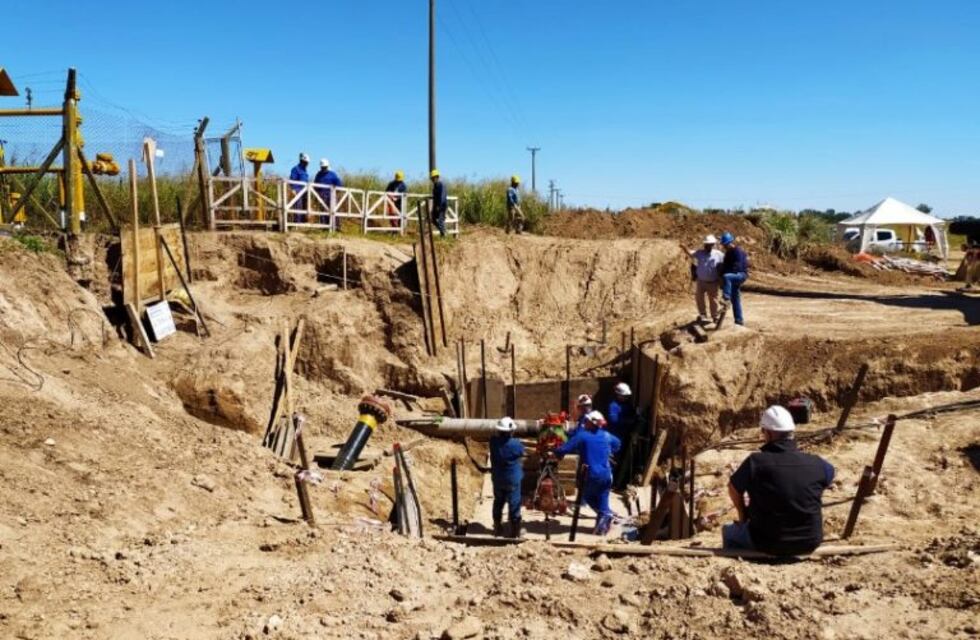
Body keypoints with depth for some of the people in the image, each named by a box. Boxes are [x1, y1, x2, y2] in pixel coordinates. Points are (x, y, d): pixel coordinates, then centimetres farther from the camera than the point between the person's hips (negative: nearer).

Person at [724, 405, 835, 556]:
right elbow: (830, 474, 17)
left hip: (769, 544, -3)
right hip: (810, 543, 3)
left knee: (729, 532, 24)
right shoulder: (815, 464, -9)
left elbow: (733, 488, 0)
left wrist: (743, 515, 19)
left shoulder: (756, 462, -17)